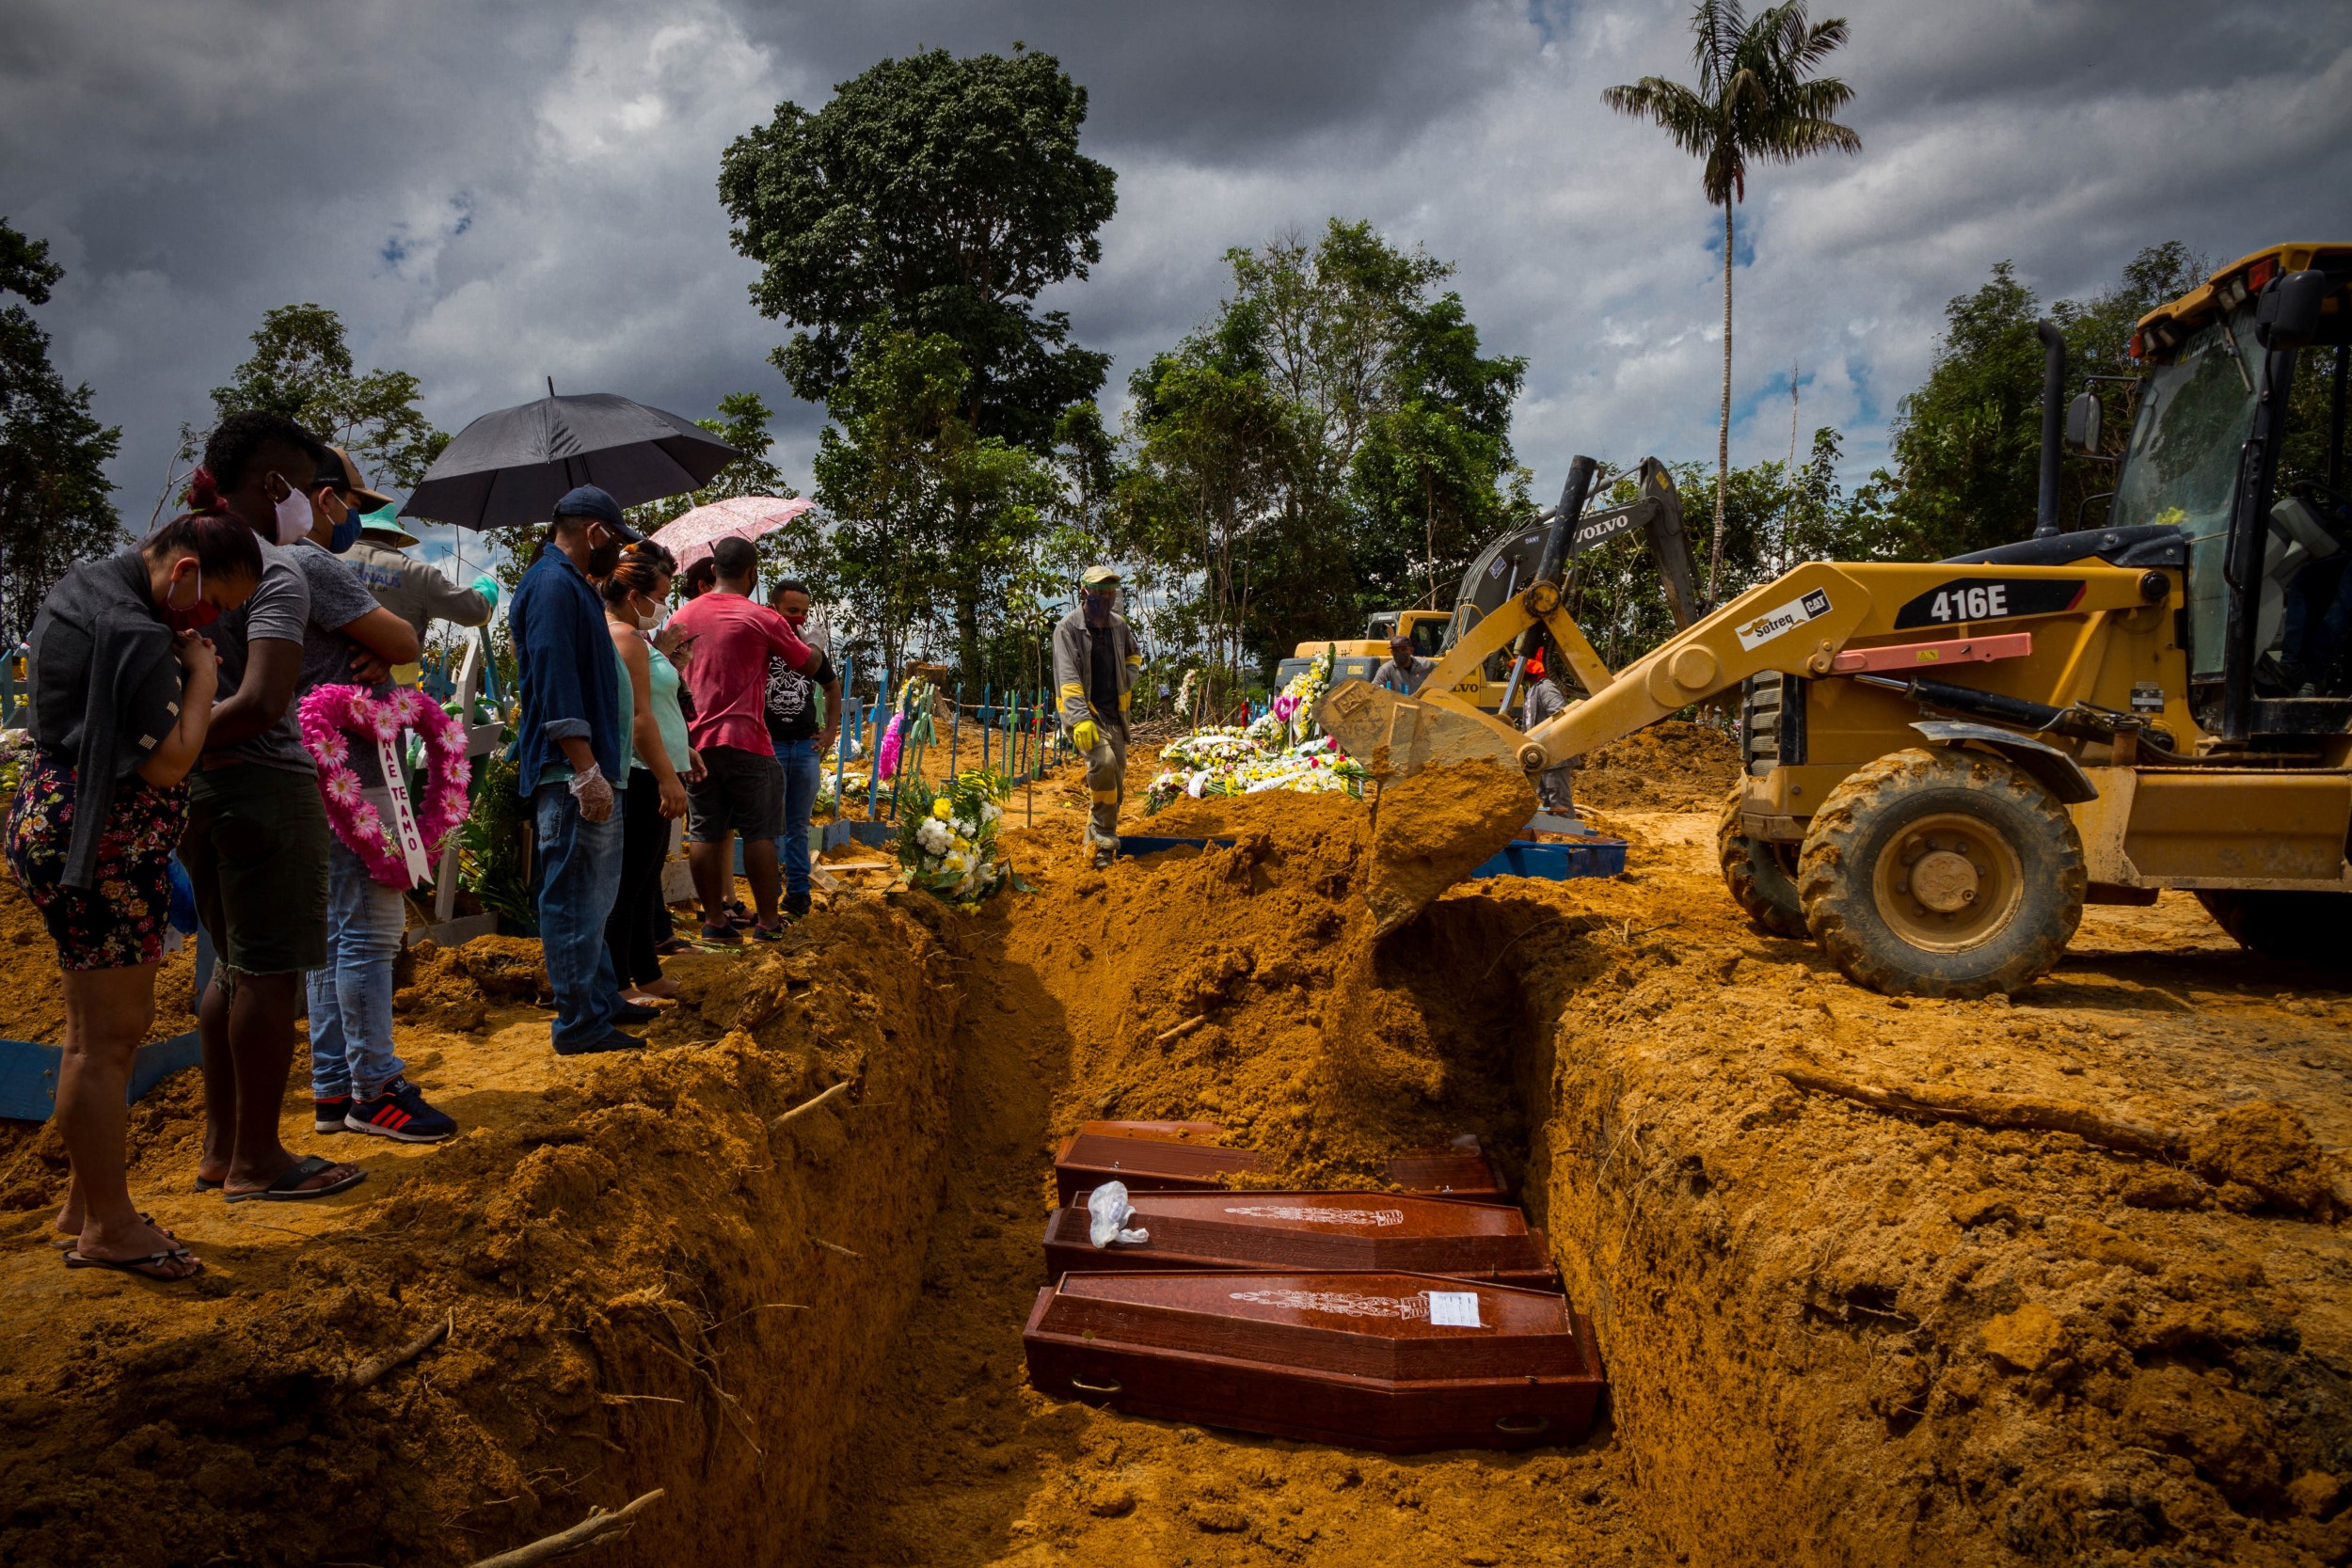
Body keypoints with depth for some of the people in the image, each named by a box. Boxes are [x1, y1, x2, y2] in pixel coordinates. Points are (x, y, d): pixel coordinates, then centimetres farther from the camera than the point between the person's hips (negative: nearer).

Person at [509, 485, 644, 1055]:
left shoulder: (568, 583, 20)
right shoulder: (553, 584, -14)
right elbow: (555, 684, -22)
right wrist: (587, 772, -25)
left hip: (587, 769, 11)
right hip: (571, 772, -11)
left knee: (590, 897, 18)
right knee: (575, 900, -5)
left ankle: (602, 1002, 29)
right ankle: (580, 1024, 1)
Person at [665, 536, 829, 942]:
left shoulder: (682, 617, 8)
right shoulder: (762, 618, -7)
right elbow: (811, 666, 2)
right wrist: (811, 646, 23)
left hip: (695, 740, 5)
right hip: (745, 741, -4)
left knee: (704, 833, 7)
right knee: (759, 832, 3)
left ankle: (714, 919, 10)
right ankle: (768, 920, 7)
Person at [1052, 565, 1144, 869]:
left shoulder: (1118, 624, 8)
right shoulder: (1068, 627, -12)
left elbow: (1134, 653, 28)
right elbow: (1068, 677, -21)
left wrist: (1129, 679, 7)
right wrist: (1081, 718, -33)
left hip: (1114, 713, 7)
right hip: (1081, 711, -7)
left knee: (1115, 784, 8)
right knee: (1104, 761, -31)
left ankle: (1096, 842, 25)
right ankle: (1104, 840, -19)